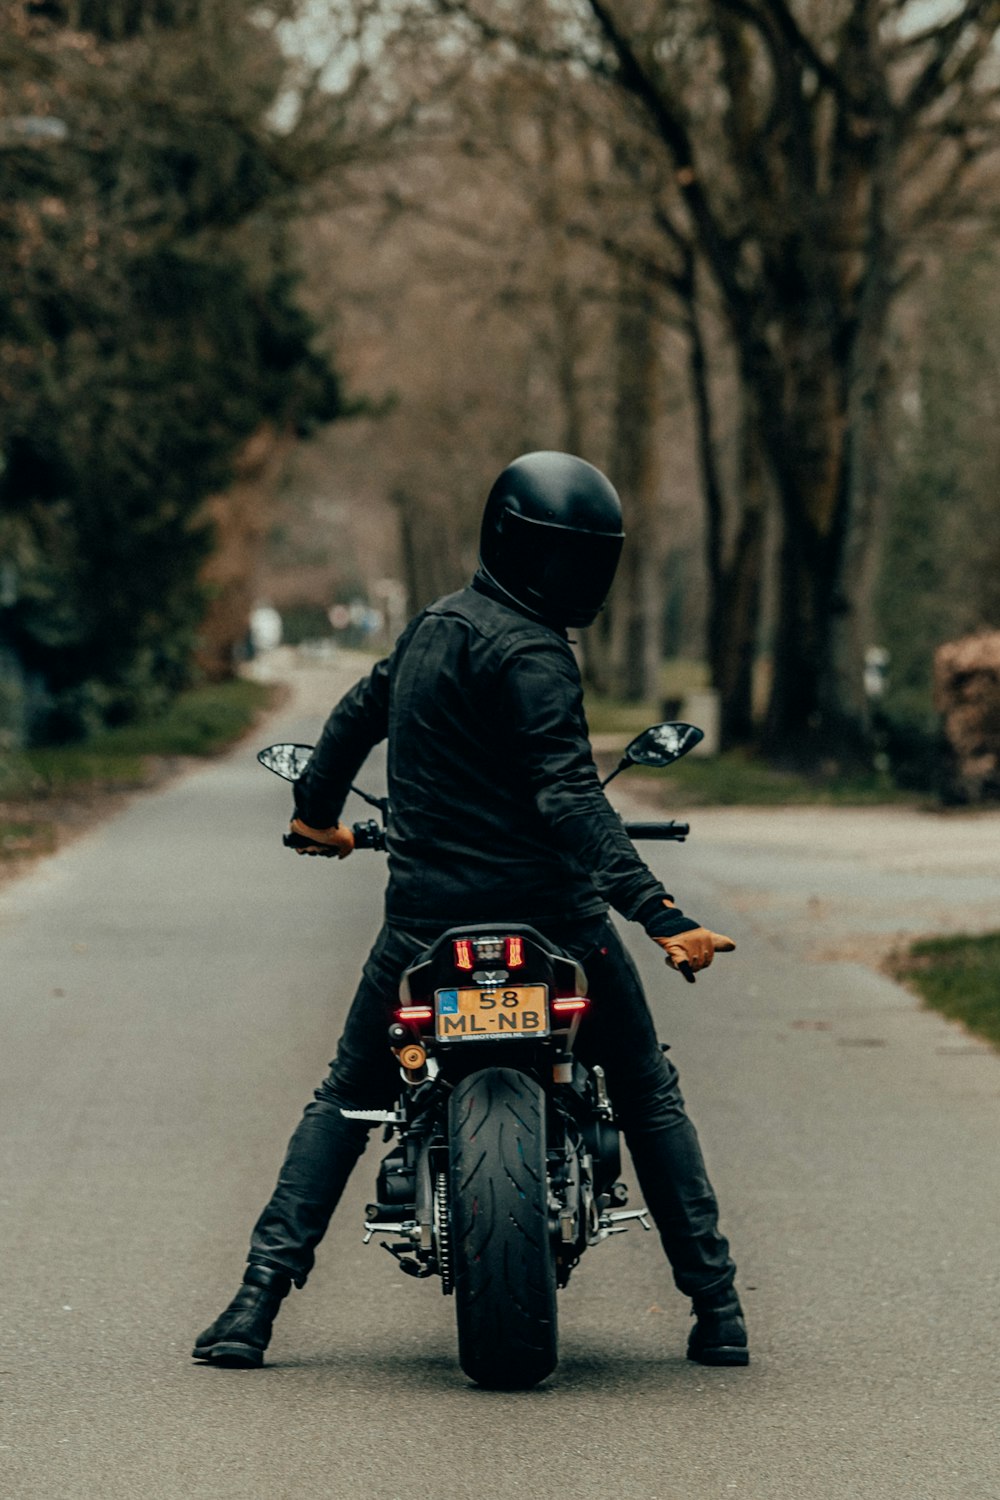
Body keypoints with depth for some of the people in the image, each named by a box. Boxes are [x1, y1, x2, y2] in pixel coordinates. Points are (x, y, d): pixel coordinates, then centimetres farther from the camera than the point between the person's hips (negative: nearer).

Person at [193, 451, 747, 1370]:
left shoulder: (433, 626, 12)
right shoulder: (531, 653, -13)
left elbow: (361, 709, 30)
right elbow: (569, 799, -24)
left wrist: (320, 811, 49)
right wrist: (659, 915, -32)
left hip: (425, 915, 6)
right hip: (546, 907, -6)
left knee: (346, 1101, 17)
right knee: (649, 1095, 10)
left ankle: (258, 1302, 4)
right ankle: (718, 1311, 7)